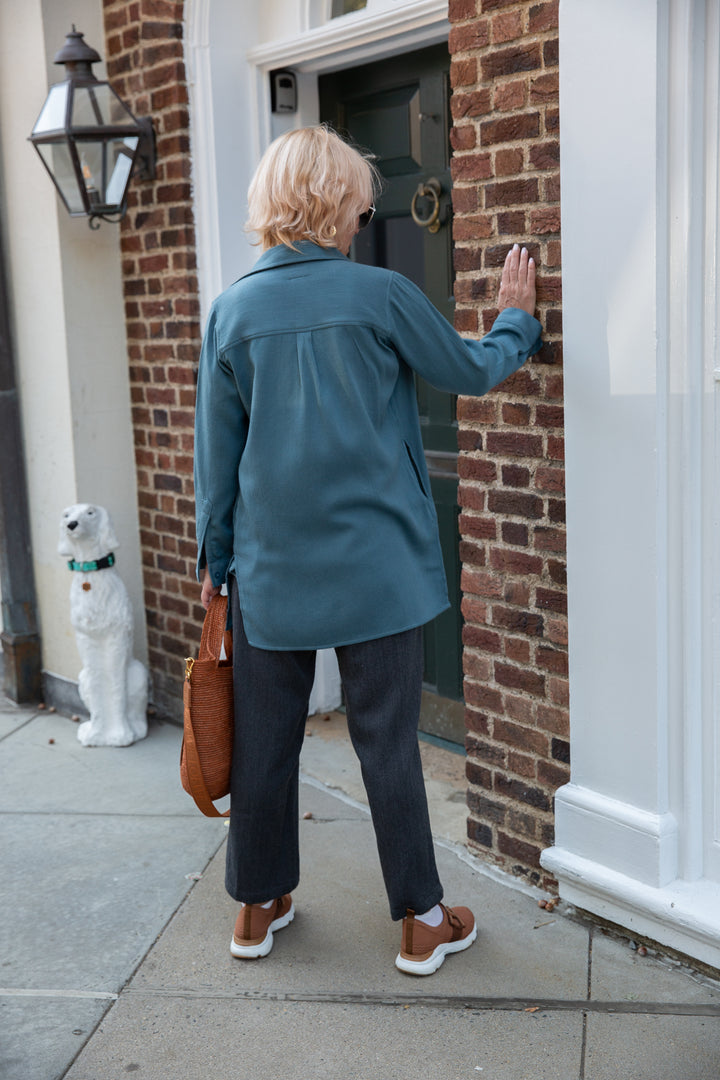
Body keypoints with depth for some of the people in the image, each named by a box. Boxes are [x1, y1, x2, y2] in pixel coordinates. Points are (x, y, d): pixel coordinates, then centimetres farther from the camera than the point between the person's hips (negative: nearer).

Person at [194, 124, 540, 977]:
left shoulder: (233, 309, 0)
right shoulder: (380, 294, -8)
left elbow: (216, 450, 5)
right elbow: (471, 371, 6)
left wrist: (214, 555, 14)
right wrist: (516, 321, 25)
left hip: (271, 570, 3)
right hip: (374, 568, -2)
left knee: (263, 739, 13)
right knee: (387, 742, 6)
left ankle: (258, 906, 29)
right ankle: (421, 920, 19)